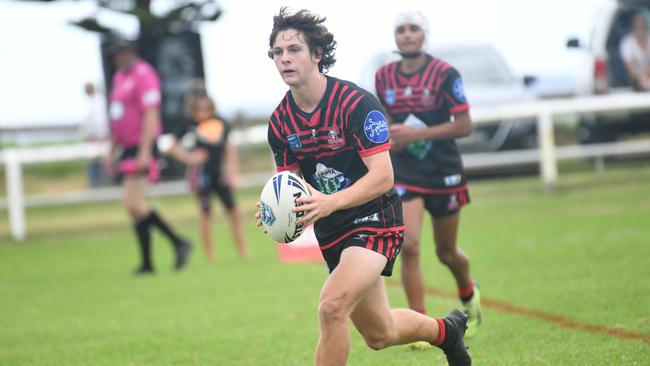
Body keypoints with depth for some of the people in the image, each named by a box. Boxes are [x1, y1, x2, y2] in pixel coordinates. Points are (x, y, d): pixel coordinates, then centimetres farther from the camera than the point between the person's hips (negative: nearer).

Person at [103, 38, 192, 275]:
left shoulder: (143, 75, -11)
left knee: (133, 203, -17)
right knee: (135, 205, 8)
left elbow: (150, 115, -19)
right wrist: (112, 151, 26)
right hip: (127, 148, 10)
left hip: (141, 147, -10)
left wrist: (145, 151, -25)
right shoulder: (120, 77, 18)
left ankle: (178, 242, -10)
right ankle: (147, 263, 11)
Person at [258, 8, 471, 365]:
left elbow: (383, 176, -24)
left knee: (332, 307, -29)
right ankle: (446, 329, 47)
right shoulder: (280, 120, -1)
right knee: (379, 334, 18)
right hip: (331, 232, 7)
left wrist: (330, 203, -38)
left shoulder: (357, 103, -20)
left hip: (374, 219, -7)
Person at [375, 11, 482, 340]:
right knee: (408, 246, -17)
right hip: (404, 173, 2)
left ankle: (469, 294, 46)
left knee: (446, 252, 12)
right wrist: (390, 136, 2)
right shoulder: (383, 77, 3)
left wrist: (415, 134, -21)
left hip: (443, 173, -2)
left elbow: (464, 125, -14)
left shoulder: (444, 74, -10)